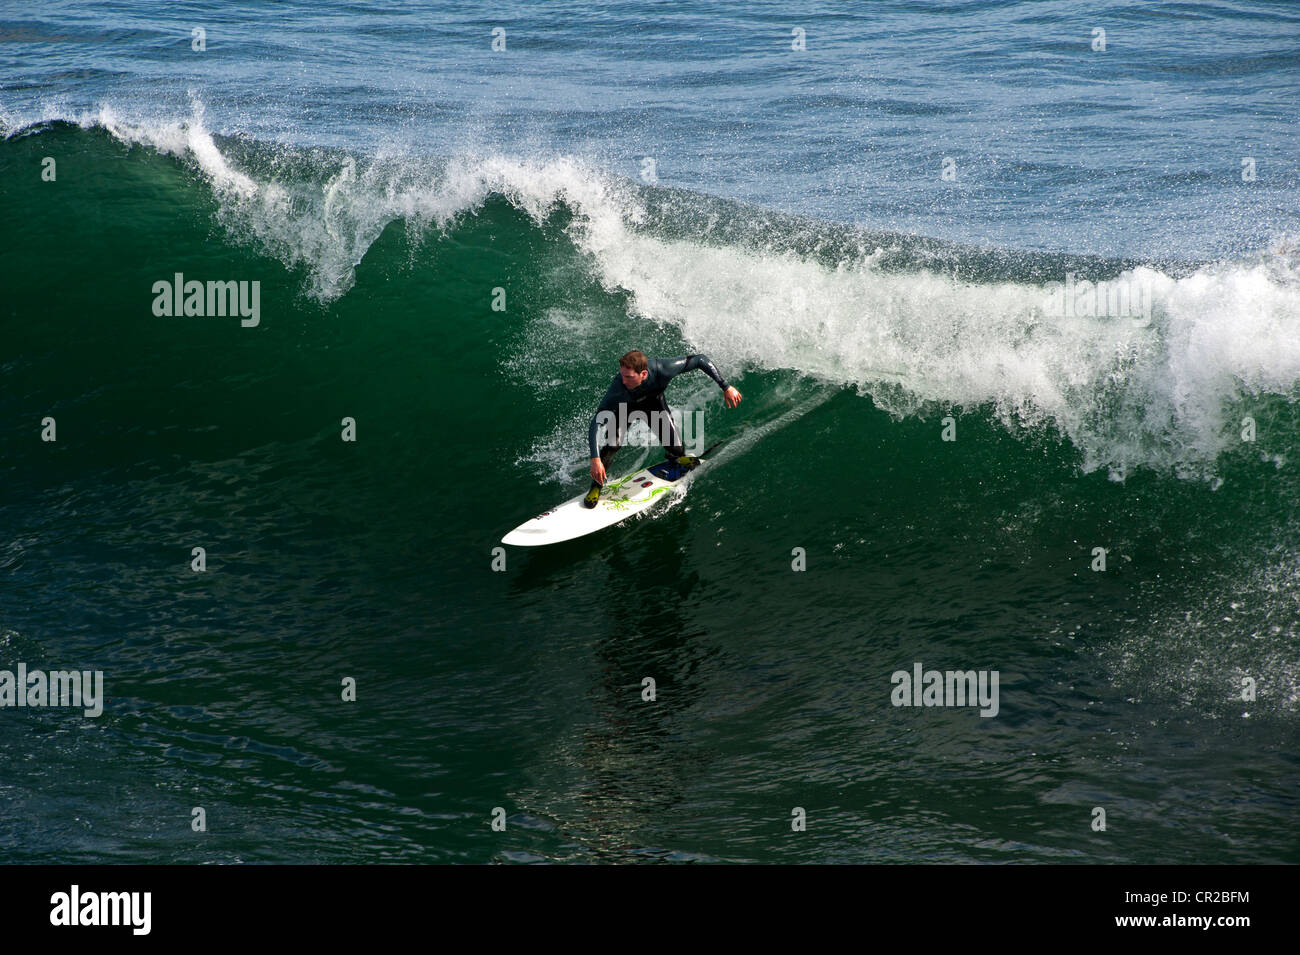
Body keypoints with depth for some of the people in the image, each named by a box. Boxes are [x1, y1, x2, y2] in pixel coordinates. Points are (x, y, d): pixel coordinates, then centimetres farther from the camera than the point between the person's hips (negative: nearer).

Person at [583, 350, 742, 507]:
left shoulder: (662, 369, -42)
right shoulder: (618, 388, -43)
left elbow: (701, 359, -29)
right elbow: (595, 423, -40)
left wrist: (726, 387, -27)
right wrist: (595, 459, -49)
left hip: (653, 403, 2)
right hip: (625, 406, -1)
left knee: (676, 449, -5)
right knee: (612, 445, -21)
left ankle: (675, 458, 36)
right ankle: (596, 486, 6)